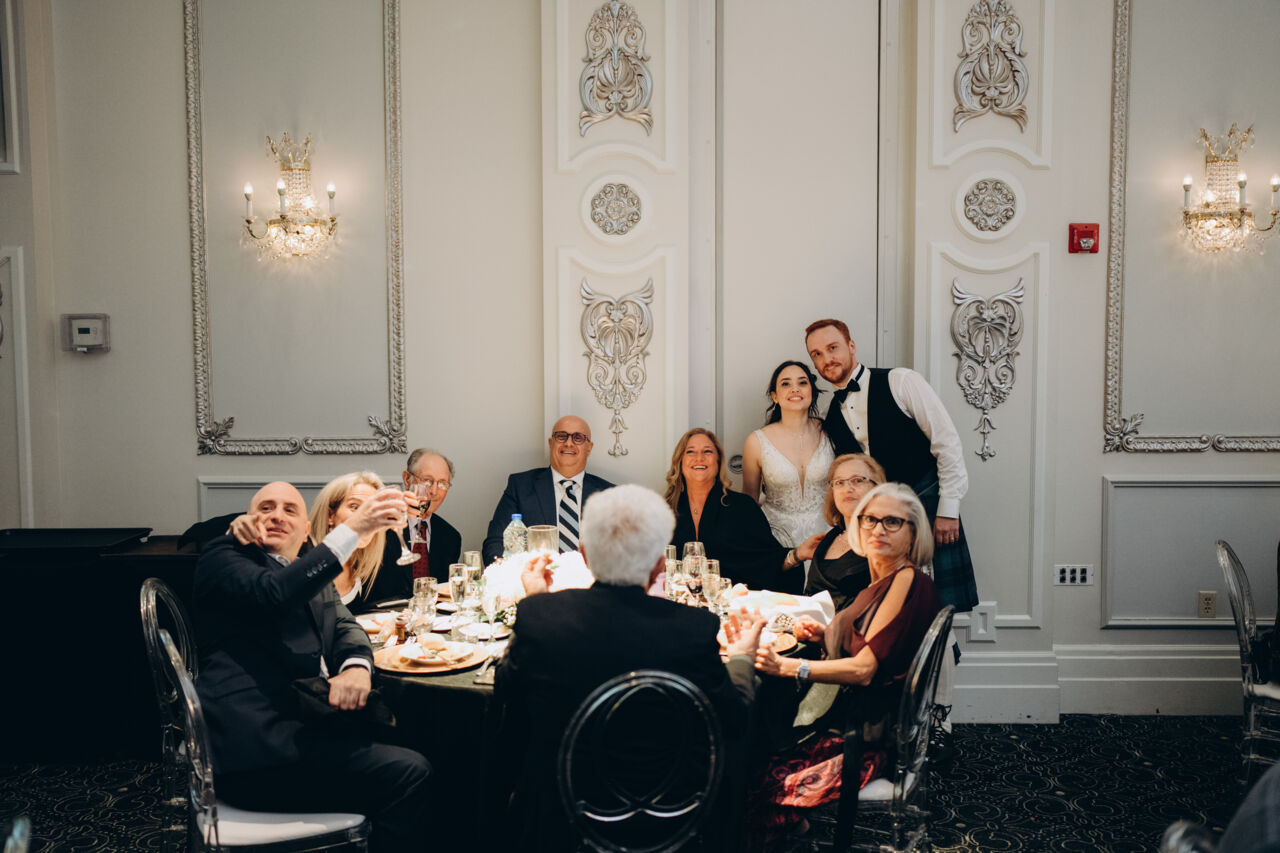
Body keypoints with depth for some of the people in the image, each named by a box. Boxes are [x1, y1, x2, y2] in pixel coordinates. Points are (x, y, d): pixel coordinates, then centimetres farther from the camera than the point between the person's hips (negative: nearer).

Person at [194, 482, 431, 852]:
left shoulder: (311, 572, 25)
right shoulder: (224, 558, 2)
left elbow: (344, 625, 13)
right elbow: (272, 593, -19)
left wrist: (356, 666, -11)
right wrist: (352, 529, -27)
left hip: (309, 721, 8)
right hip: (259, 744, -8)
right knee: (408, 773, -20)